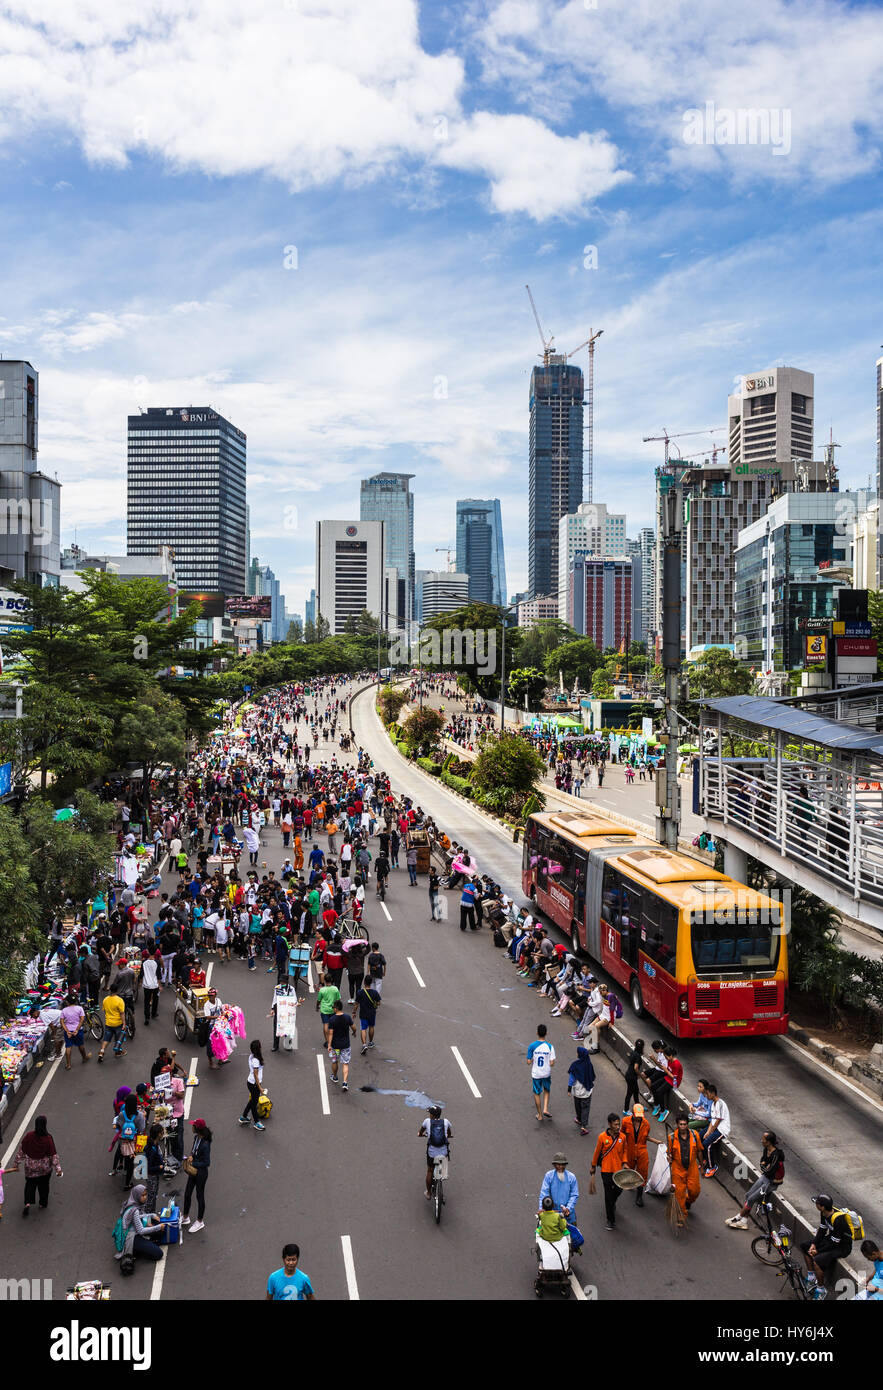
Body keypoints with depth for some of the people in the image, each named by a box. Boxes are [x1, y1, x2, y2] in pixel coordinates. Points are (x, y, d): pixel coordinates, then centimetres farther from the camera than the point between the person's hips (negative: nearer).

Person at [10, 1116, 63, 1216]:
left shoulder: (29, 1136, -17)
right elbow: (53, 1155, -15)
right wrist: (58, 1168, -7)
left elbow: (21, 1151, -6)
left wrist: (16, 1164, 7)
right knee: (43, 1185, 19)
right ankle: (43, 1203, 32)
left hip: (30, 1166, 1)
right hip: (45, 1168, -1)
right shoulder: (48, 1138, -21)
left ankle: (27, 1203, -2)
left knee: (30, 1184, 16)